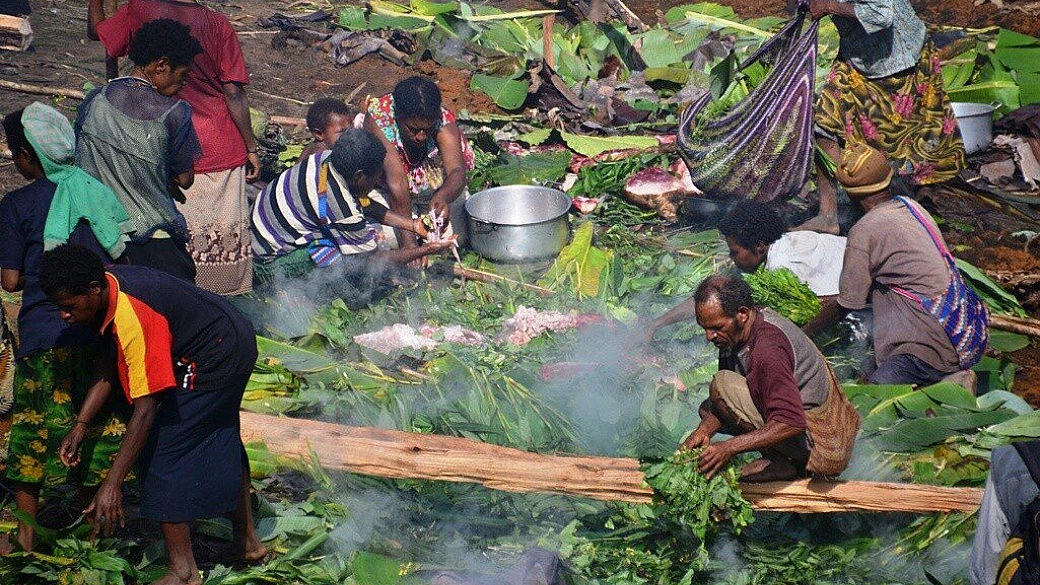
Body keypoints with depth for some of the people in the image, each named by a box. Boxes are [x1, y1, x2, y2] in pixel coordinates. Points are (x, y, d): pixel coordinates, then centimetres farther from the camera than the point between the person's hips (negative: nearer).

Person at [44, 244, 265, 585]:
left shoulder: (133, 318, -34)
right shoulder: (107, 290, -7)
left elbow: (146, 407, -34)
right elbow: (108, 367, 4)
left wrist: (112, 484, -34)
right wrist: (80, 425, -5)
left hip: (214, 357, -10)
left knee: (165, 452, -8)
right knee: (220, 442, 25)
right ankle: (246, 542, 42)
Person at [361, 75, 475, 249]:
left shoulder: (444, 121, -29)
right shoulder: (378, 118, -33)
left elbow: (457, 171, -42)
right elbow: (396, 180, -40)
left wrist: (442, 197, -66)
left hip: (439, 189, 1)